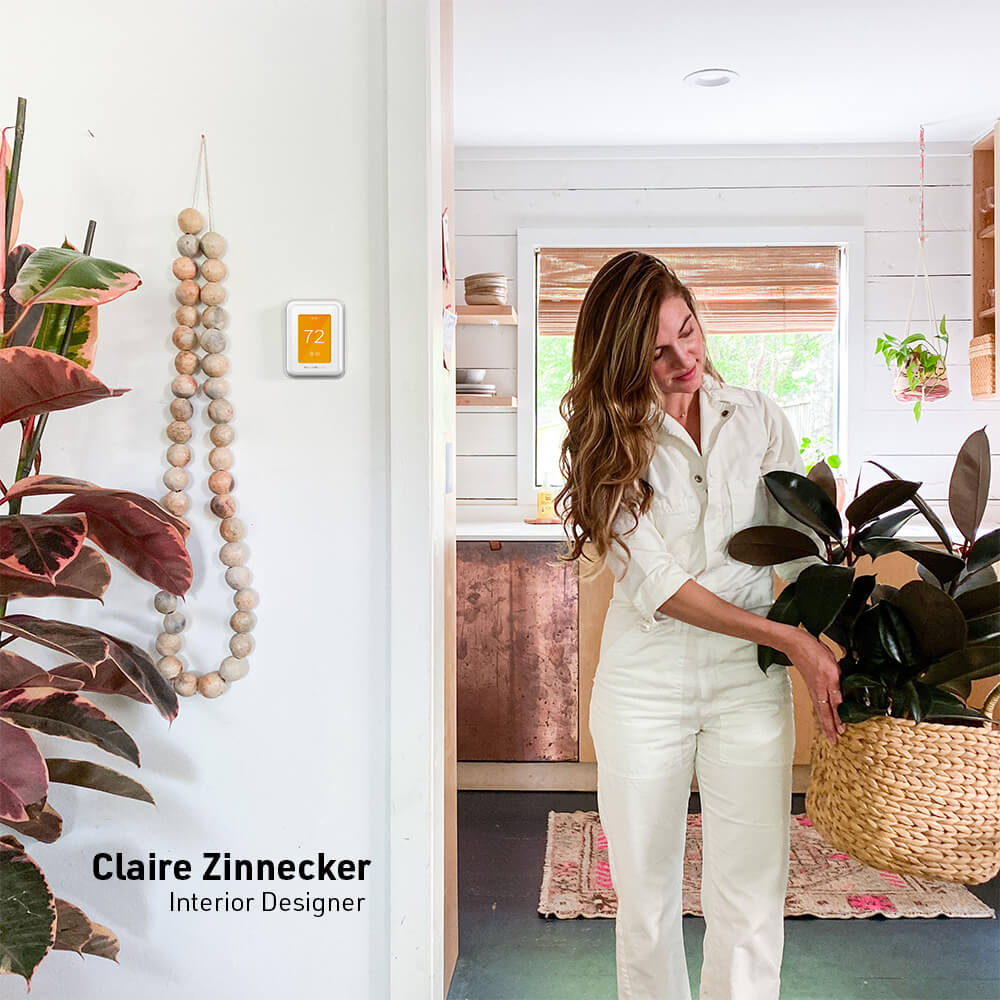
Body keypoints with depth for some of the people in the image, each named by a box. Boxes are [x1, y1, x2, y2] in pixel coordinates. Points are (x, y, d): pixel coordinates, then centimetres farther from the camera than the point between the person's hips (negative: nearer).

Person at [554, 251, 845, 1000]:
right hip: (645, 680, -1)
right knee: (646, 896, 10)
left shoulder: (760, 419, 4)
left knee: (751, 901, -1)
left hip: (750, 682, 1)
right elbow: (652, 581, -10)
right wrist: (788, 638, -16)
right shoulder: (603, 440, -3)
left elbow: (801, 551, 3)